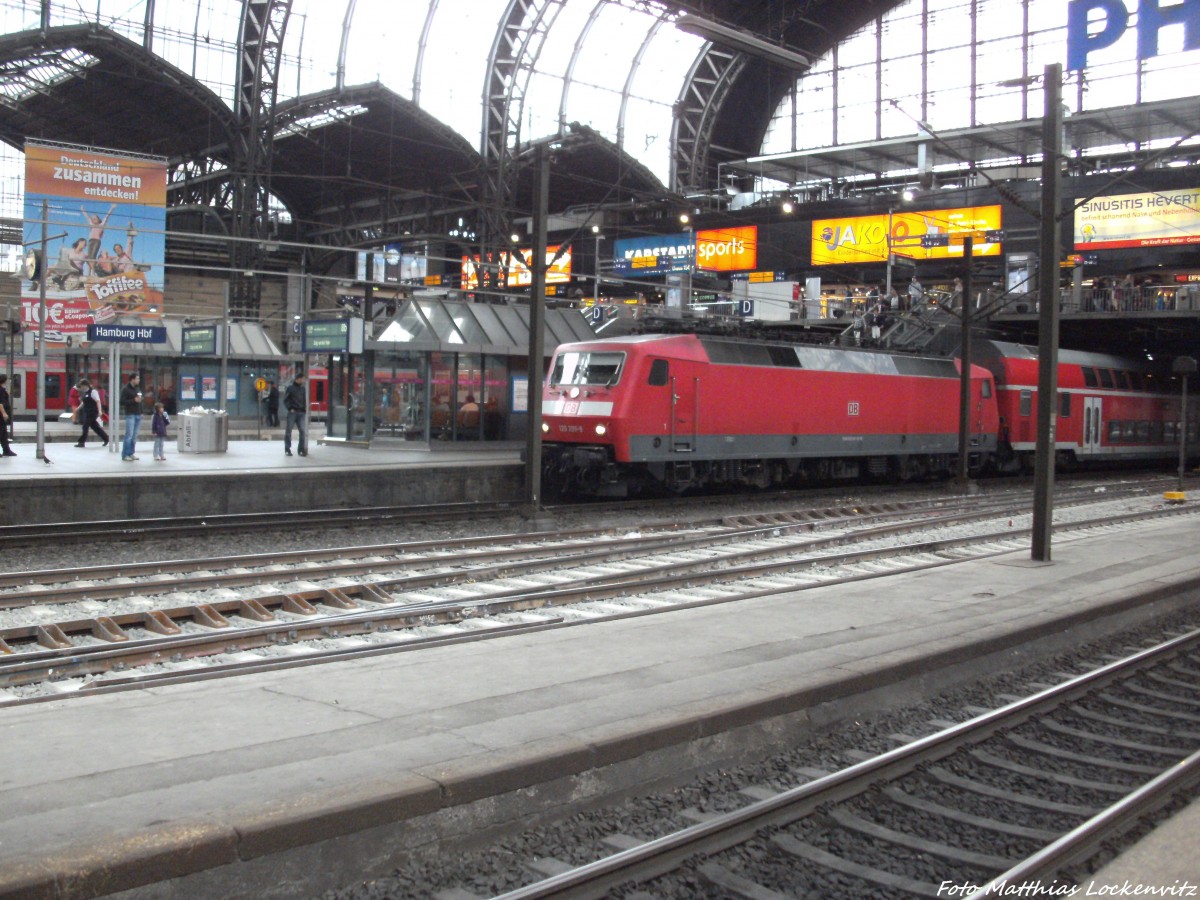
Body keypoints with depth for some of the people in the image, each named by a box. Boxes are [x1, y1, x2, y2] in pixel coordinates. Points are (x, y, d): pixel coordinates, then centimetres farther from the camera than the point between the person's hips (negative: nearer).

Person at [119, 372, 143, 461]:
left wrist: (141, 412, 16)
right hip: (130, 414, -7)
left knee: (134, 436, 8)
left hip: (138, 415, 7)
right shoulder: (125, 389, -6)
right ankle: (125, 455, -6)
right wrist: (134, 400, -19)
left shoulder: (138, 388, 15)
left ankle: (131, 453, 14)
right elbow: (122, 402, -13)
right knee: (129, 435, -9)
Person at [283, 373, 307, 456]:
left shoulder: (303, 389, 14)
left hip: (301, 413, 4)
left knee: (302, 431, -4)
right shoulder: (290, 388, 1)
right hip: (292, 412, -4)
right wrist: (290, 408, -12)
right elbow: (285, 400, -1)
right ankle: (287, 450, 6)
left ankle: (301, 449, 1)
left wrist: (304, 408, 7)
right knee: (288, 431, 1)